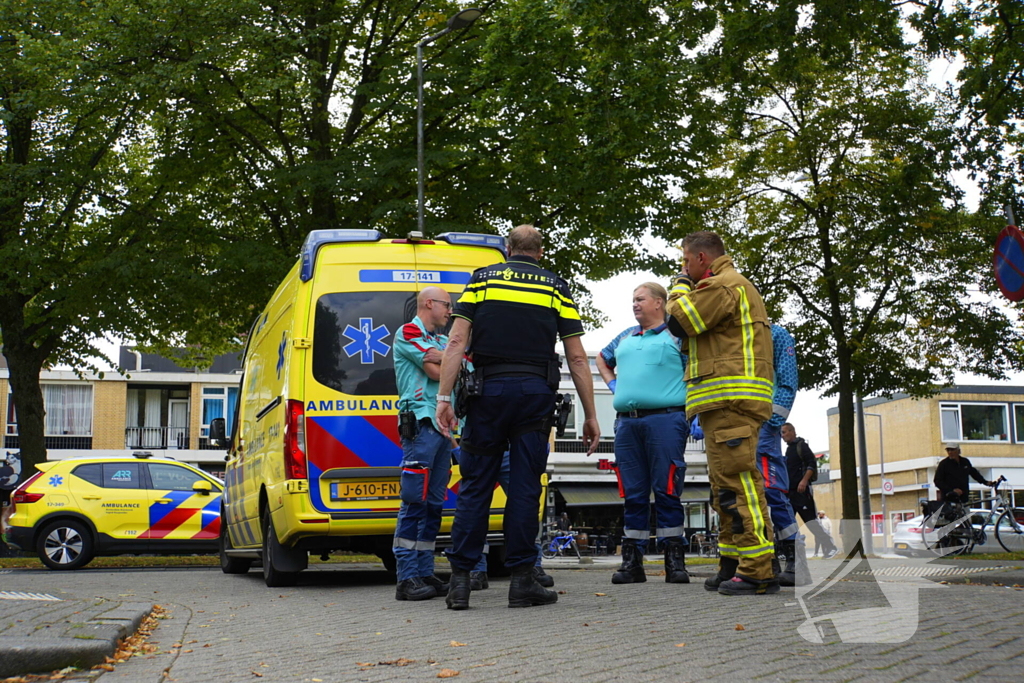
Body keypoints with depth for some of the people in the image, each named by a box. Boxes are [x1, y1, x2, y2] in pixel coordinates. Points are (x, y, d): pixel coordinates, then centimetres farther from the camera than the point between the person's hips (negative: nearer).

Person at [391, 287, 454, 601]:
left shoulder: (442, 340, 26)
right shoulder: (408, 333, -1)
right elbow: (437, 372, -11)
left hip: (444, 426, 9)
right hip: (420, 423, -9)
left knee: (434, 504, 8)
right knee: (414, 502, -11)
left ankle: (425, 574, 11)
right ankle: (407, 579, -12)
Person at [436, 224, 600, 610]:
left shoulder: (482, 279, 9)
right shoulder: (556, 288, 10)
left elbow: (456, 342, -1)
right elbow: (577, 358, 5)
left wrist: (444, 397, -2)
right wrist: (590, 415, 9)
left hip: (489, 390, 0)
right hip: (536, 391, 0)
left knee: (475, 486, 5)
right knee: (525, 487, 3)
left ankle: (460, 581, 4)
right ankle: (521, 581, 5)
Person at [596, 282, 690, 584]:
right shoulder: (625, 337, 21)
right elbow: (601, 359, 38)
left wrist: (690, 400, -6)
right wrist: (612, 383, 22)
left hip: (665, 420, -6)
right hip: (626, 421, 6)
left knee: (667, 492, -5)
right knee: (633, 494, 6)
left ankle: (674, 561, -1)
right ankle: (632, 562, 9)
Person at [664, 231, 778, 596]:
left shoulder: (721, 285, -8)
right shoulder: (734, 285, 27)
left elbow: (678, 322, -9)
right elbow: (694, 332, 28)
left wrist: (681, 285, 7)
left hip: (730, 400, -11)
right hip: (729, 402, 11)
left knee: (737, 481, -14)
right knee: (726, 484, 13)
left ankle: (757, 570, -15)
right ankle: (733, 565, 18)